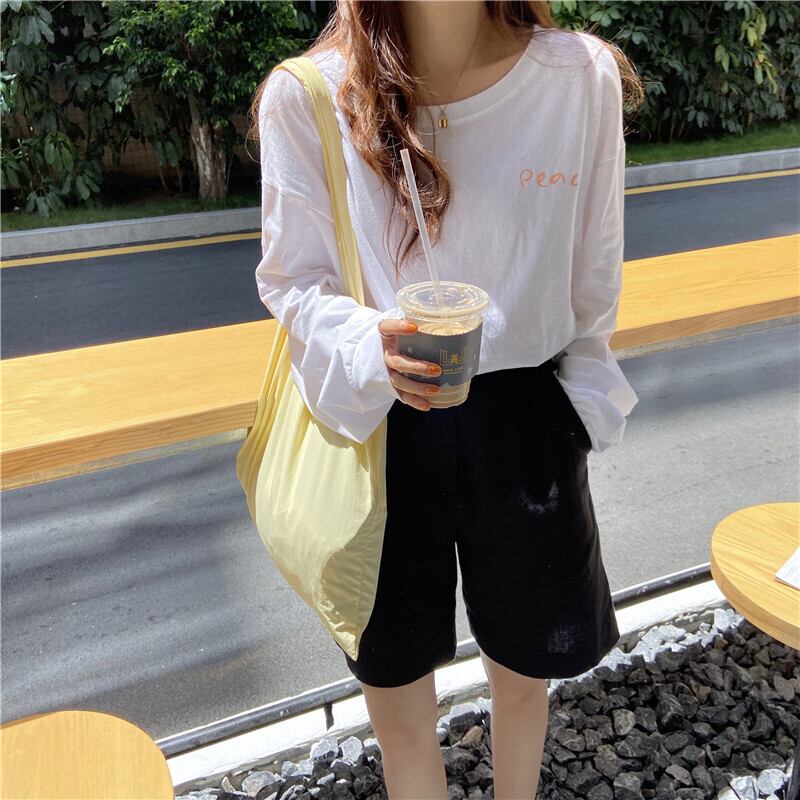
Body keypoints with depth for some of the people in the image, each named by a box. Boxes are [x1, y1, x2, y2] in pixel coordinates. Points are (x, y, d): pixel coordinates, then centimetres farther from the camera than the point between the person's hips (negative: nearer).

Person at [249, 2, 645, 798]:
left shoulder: (584, 76, -8)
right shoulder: (304, 96, -12)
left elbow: (594, 276, 2)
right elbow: (292, 280, -4)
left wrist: (579, 402, 12)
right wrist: (372, 346, -25)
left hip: (526, 426, 2)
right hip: (377, 429, -1)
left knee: (524, 669, 23)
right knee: (395, 692, 16)